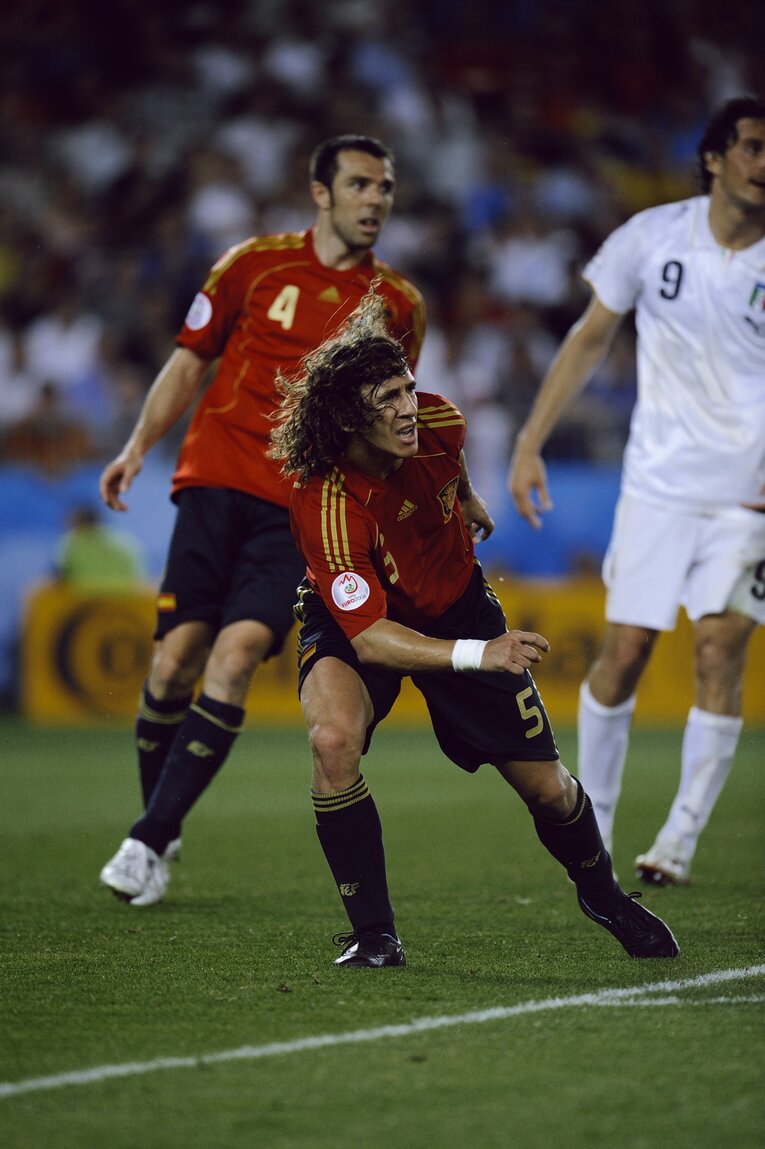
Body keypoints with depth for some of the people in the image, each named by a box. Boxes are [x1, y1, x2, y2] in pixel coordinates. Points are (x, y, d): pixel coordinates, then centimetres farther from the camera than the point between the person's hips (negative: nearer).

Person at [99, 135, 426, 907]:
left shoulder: (398, 306, 11)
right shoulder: (255, 265, 6)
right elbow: (190, 360, 13)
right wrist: (137, 448, 4)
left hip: (303, 510, 0)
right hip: (217, 483, 0)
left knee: (237, 655, -16)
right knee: (177, 656, -7)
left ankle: (150, 841, -13)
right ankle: (157, 833, 12)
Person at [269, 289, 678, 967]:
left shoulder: (437, 423, -22)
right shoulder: (324, 508, -37)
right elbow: (369, 636, -40)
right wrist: (478, 655, -51)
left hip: (456, 605, 4)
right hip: (353, 625, -4)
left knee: (547, 788, 3)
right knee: (334, 738, -35)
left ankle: (603, 896, 37)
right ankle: (373, 934, -18)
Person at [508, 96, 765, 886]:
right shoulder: (653, 237, -1)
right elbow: (589, 340, 9)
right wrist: (530, 443, 6)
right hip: (659, 483, 1)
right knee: (624, 650, -2)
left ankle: (681, 838, -3)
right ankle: (589, 830, 15)